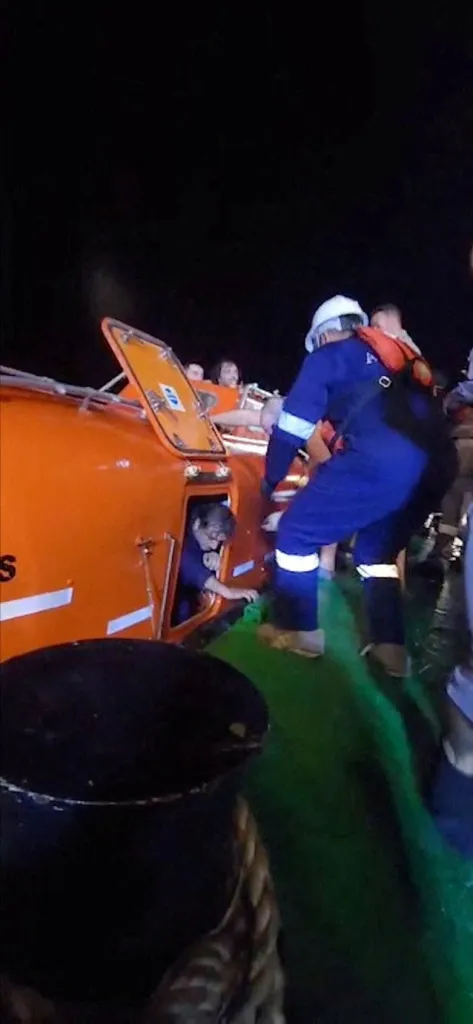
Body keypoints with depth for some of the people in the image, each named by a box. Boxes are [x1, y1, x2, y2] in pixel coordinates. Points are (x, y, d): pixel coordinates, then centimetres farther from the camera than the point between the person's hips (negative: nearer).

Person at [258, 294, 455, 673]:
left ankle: (299, 631, 19)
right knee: (376, 550, 27)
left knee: (297, 531, 10)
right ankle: (390, 646, 25)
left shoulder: (330, 355, 16)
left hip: (382, 461, -7)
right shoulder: (403, 358, 35)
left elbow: (292, 427, 10)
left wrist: (269, 481, 23)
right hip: (437, 465, 8)